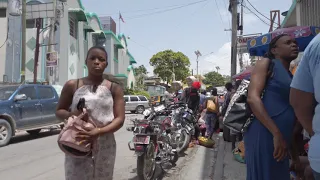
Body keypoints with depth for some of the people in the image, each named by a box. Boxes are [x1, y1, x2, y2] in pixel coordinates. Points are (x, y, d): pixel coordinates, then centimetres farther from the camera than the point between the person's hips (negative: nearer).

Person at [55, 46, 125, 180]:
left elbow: (119, 119, -3)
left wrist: (99, 131, -21)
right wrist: (70, 115, -13)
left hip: (105, 146, 1)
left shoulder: (114, 89, 2)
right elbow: (59, 111, 11)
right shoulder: (72, 86, 3)